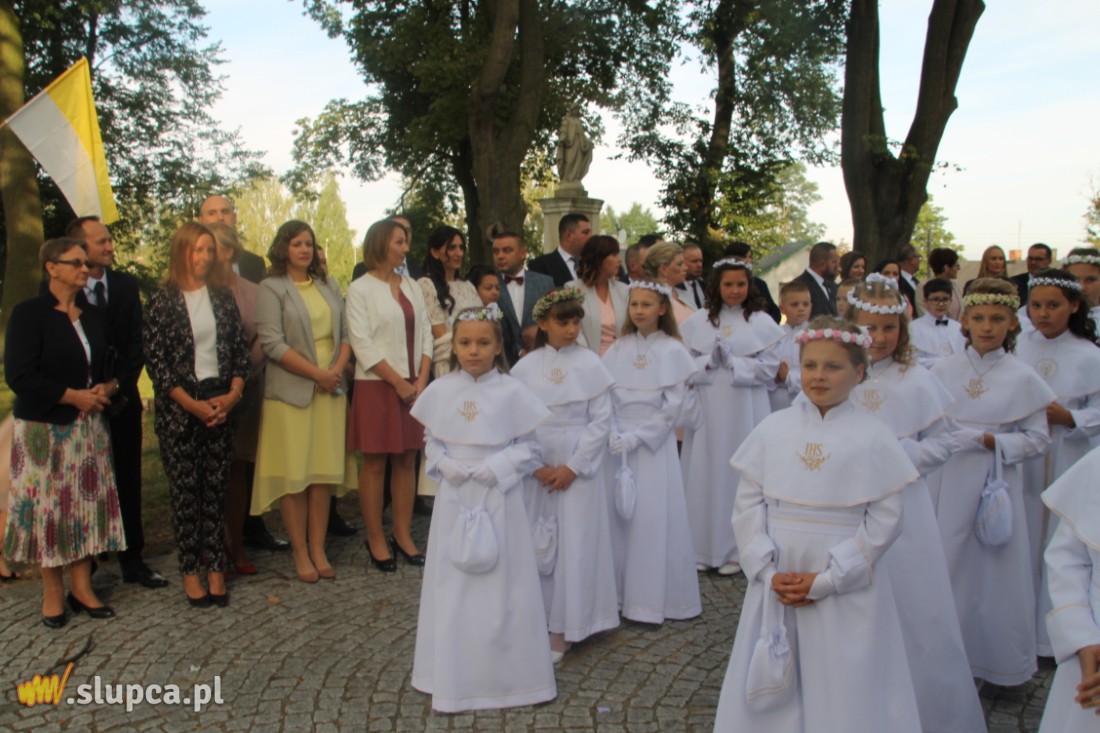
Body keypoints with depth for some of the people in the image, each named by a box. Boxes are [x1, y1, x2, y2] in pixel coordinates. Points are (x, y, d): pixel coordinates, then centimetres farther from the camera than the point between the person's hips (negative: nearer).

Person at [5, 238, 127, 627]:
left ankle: (82, 587, 15)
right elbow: (19, 376, -15)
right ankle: (53, 593, 13)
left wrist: (108, 387, -3)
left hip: (89, 427, 5)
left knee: (87, 503, 5)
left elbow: (107, 365, 19)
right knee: (49, 507, 1)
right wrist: (74, 396, -15)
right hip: (45, 429, -5)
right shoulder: (29, 313, -8)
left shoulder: (93, 315, 11)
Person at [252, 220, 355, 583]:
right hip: (291, 391, -4)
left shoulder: (329, 286, 15)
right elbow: (272, 343, -11)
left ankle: (318, 549, 13)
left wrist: (338, 369, -6)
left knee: (325, 471, 5)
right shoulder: (272, 288, -1)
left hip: (330, 390, 5)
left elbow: (345, 333, 13)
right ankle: (300, 553, 9)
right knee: (294, 473, -1)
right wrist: (317, 374, -14)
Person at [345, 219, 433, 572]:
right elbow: (362, 343, -10)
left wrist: (421, 380, -4)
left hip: (414, 386, 5)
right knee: (375, 462, 0)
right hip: (377, 386, -5)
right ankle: (376, 540, 10)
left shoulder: (412, 286, 13)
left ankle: (403, 535, 17)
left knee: (407, 460, 8)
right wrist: (398, 382, -12)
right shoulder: (360, 289, -3)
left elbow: (425, 333, 9)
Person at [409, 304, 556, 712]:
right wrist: (445, 465, -11)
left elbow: (528, 448, -4)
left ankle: (510, 674, 21)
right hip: (454, 499, 2)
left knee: (502, 587, 5)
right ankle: (454, 678, 24)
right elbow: (431, 442, 8)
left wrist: (494, 468, -17)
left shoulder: (512, 393, -6)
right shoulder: (440, 392, 0)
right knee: (453, 587, 10)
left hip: (498, 499, -2)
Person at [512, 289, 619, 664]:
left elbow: (601, 421, -5)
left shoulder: (590, 364, -4)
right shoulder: (526, 367, 1)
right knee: (537, 542, 5)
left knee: (574, 544, 1)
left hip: (579, 467, -2)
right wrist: (536, 466, -9)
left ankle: (564, 629, 11)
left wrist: (573, 468, -10)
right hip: (536, 468, 2)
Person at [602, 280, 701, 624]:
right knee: (617, 515, 3)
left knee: (654, 517, -3)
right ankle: (619, 592, 14)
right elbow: (605, 398, 5)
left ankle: (651, 598, 7)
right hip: (618, 443, 3)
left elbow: (672, 408, -7)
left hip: (655, 443, -3)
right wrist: (612, 434, -10)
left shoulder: (673, 352, -4)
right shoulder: (618, 350, 6)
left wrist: (635, 437, -12)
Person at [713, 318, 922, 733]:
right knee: (770, 696, 11)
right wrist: (768, 572, -9)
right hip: (775, 585, 3)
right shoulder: (773, 429, 2)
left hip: (846, 592, -2)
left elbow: (885, 520, -6)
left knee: (843, 692, 4)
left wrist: (827, 580, -12)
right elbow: (747, 505, 2)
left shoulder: (872, 439, -4)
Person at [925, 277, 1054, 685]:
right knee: (944, 568, 6)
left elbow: (1038, 440, -2)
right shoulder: (943, 370, 2)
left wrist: (991, 441, -14)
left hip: (996, 485, -1)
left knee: (994, 571, 4)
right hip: (945, 485, 2)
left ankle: (998, 661, 23)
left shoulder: (1023, 379, -2)